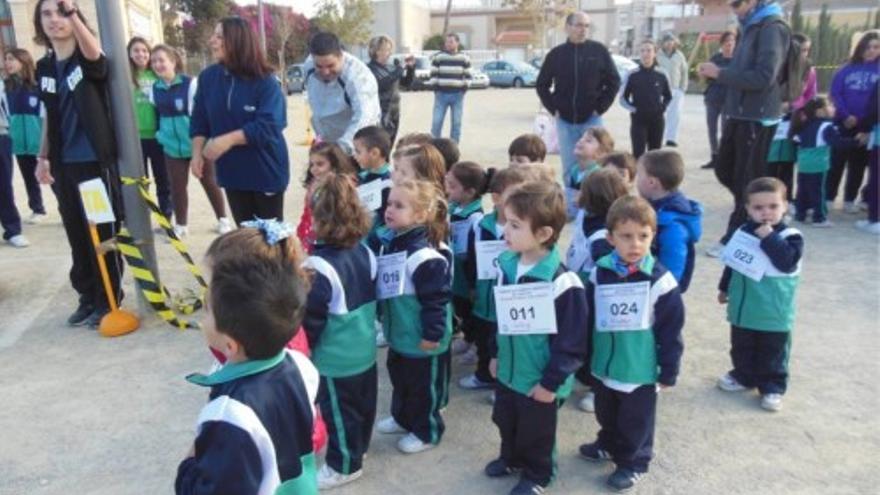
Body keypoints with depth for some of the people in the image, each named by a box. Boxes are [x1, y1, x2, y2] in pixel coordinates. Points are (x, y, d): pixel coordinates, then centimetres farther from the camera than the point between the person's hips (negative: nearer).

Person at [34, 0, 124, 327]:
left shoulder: (88, 61, -6)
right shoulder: (44, 68, 11)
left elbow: (94, 52, -31)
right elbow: (50, 116, 18)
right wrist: (43, 157, 17)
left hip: (95, 161, -6)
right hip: (64, 164, 6)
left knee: (104, 233, 1)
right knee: (77, 234, 12)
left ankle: (108, 300, 14)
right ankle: (88, 297, 25)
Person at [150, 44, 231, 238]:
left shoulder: (190, 83, -13)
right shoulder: (154, 89, 4)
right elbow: (155, 115, 17)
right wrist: (160, 134, 11)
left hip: (197, 143, -4)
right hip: (172, 147, 4)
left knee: (209, 182, 8)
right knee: (177, 186, 9)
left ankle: (223, 219, 23)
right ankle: (180, 225, 22)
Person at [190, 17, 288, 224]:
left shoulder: (265, 81, -16)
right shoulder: (208, 77, 0)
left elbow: (268, 126, -25)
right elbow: (200, 121, 6)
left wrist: (229, 139, -29)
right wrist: (198, 152, -5)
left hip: (266, 169, -4)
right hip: (231, 170, 4)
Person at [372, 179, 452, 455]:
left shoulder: (425, 257, -29)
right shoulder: (386, 244, 0)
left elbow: (436, 300, -24)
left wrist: (432, 334, -20)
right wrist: (383, 317, 17)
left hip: (422, 341, -9)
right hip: (398, 335, 9)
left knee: (424, 388, 12)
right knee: (400, 380, 27)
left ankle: (426, 432, 31)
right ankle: (402, 418, 48)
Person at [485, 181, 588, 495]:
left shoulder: (562, 283, -29)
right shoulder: (506, 266, -6)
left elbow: (571, 343, -21)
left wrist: (551, 382, -16)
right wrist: (496, 354, 13)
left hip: (540, 381, -6)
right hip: (508, 371, 7)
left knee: (536, 433, 17)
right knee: (505, 421, 27)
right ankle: (511, 458, 54)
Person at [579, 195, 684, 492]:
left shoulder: (660, 279, -17)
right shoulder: (599, 274, -7)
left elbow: (671, 331, -10)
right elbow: (586, 321, 2)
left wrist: (669, 371, -6)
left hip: (641, 370, -4)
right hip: (604, 366, 4)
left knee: (636, 422, 14)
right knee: (606, 415, 25)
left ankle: (633, 462, 35)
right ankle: (608, 445, 49)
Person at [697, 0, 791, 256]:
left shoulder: (772, 28, -12)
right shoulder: (752, 27, 17)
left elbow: (763, 77, -22)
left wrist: (720, 73, -17)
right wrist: (716, 72, 3)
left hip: (756, 118, -9)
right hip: (739, 114, 9)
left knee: (746, 182, -1)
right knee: (725, 171, 15)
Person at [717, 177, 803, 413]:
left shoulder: (790, 236, -14)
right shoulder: (743, 232, 0)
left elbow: (787, 262, -30)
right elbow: (732, 263, 12)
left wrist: (769, 238, -30)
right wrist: (724, 288, 18)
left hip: (774, 315, -4)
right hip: (742, 309, 4)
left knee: (773, 354, 9)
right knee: (742, 348, 19)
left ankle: (773, 387, 24)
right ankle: (743, 376, 38)